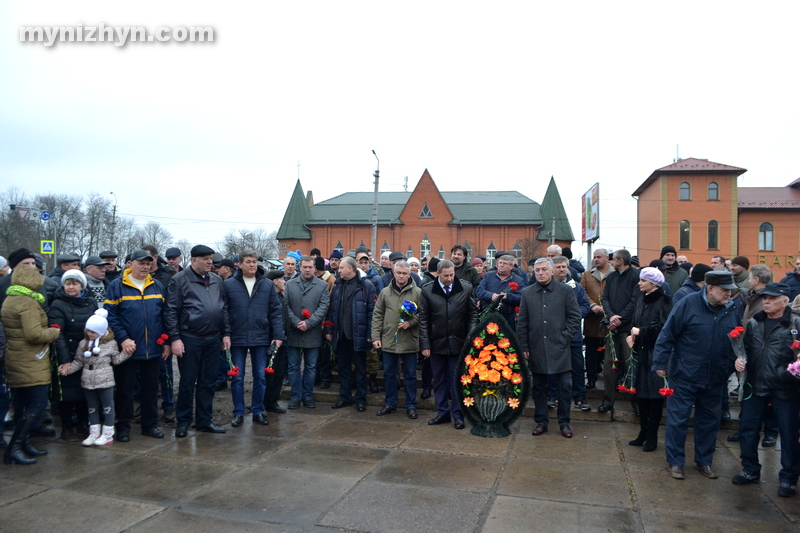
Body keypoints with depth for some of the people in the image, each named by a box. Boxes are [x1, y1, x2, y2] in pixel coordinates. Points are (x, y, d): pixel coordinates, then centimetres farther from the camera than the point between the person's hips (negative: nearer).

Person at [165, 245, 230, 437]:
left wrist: (226, 333, 9)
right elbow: (171, 311, -9)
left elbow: (224, 308, 15)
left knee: (208, 382, 12)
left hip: (213, 340, 5)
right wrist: (174, 338, -14)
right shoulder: (180, 280, -6)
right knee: (187, 382, 4)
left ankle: (204, 420, 24)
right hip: (190, 339, -5)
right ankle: (183, 421, 19)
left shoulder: (217, 280, 11)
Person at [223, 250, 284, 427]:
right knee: (237, 378, 7)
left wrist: (278, 335, -3)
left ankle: (258, 411, 22)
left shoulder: (267, 285, 3)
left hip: (261, 338, 1)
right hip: (237, 338, -1)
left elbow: (276, 311, 3)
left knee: (260, 377, 9)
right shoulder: (228, 285, -1)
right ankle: (238, 413, 20)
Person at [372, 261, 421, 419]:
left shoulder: (417, 292, -2)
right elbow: (377, 316, 6)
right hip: (388, 341, 3)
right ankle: (390, 403, 26)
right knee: (389, 374, 12)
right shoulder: (385, 292, 6)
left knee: (410, 375, 7)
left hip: (409, 341, -2)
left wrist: (411, 322, -17)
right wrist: (376, 337, 1)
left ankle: (411, 405, 20)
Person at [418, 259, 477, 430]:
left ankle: (457, 415, 19)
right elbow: (423, 320, 0)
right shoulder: (428, 291, -2)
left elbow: (473, 314, 2)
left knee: (457, 381, 7)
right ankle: (442, 412, 26)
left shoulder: (466, 288, -3)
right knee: (439, 380, 12)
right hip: (437, 343, 1)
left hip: (458, 343, -1)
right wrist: (425, 344, -3)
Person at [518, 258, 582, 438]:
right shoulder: (527, 293, 5)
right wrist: (524, 347, 2)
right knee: (539, 387, 10)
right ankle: (541, 422, 22)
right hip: (536, 348, 2)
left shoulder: (565, 290, 0)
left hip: (559, 348, -2)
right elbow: (522, 323, 6)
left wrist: (565, 337, -5)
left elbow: (575, 317, 3)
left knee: (564, 386, 2)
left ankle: (564, 423, 17)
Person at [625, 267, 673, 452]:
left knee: (655, 395, 2)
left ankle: (652, 436, 14)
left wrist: (641, 332, -15)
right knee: (641, 394, 12)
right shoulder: (641, 301, 11)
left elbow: (664, 328, -23)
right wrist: (631, 335, -2)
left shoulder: (664, 302, -12)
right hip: (641, 353, 7)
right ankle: (643, 432, 24)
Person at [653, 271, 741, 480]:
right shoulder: (688, 304, -13)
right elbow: (667, 335, -11)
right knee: (678, 419, 3)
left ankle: (704, 461, 33)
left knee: (709, 420, 16)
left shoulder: (733, 310, 0)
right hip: (684, 376, -4)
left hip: (715, 379, 5)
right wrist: (660, 363, -11)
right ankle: (675, 462, 18)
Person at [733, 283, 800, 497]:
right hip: (755, 387, 4)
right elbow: (746, 348, 17)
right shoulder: (754, 323, 9)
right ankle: (751, 470, 28)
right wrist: (740, 360, -2)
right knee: (748, 429, 10)